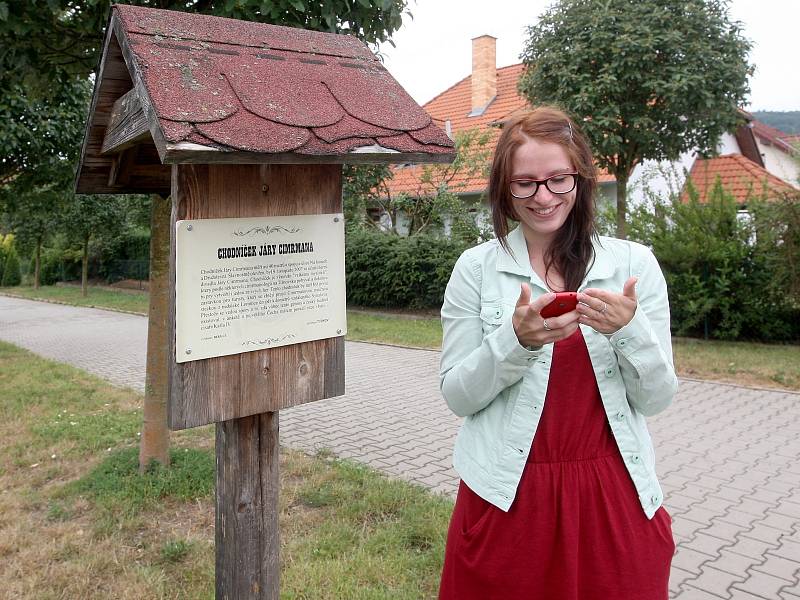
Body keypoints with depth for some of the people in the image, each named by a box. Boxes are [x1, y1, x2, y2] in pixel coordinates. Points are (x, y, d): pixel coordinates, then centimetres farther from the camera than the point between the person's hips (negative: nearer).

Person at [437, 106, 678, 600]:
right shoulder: (476, 269, -3)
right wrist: (517, 339, -20)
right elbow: (458, 397, -4)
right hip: (506, 497, -1)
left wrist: (629, 330, -19)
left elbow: (657, 398, 0)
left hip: (614, 496, 1)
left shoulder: (634, 263, -1)